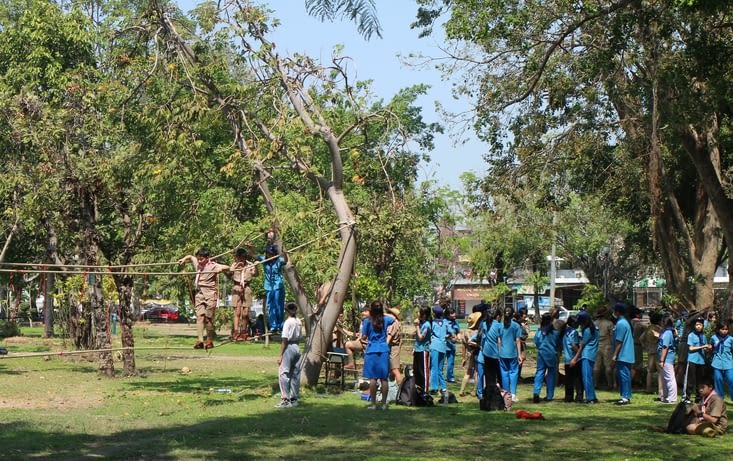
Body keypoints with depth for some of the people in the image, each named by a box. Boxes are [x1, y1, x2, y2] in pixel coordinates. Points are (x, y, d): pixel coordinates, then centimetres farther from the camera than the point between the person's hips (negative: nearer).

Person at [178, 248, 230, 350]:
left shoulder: (213, 266, -7)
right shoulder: (197, 263, 9)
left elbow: (227, 268, -16)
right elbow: (190, 256, 28)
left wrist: (220, 269, -36)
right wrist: (184, 259, 9)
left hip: (210, 293, -4)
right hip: (199, 293, 4)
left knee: (208, 318, -1)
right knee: (199, 316, -9)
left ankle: (209, 341, 10)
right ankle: (200, 340, -18)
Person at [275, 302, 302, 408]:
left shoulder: (288, 322, -12)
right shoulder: (299, 322, 7)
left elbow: (285, 340, -14)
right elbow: (299, 337, 7)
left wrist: (281, 355, -13)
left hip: (289, 348, -7)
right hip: (297, 348, 7)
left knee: (283, 374, -6)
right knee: (295, 374, 11)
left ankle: (285, 399, -12)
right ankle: (294, 399, 16)